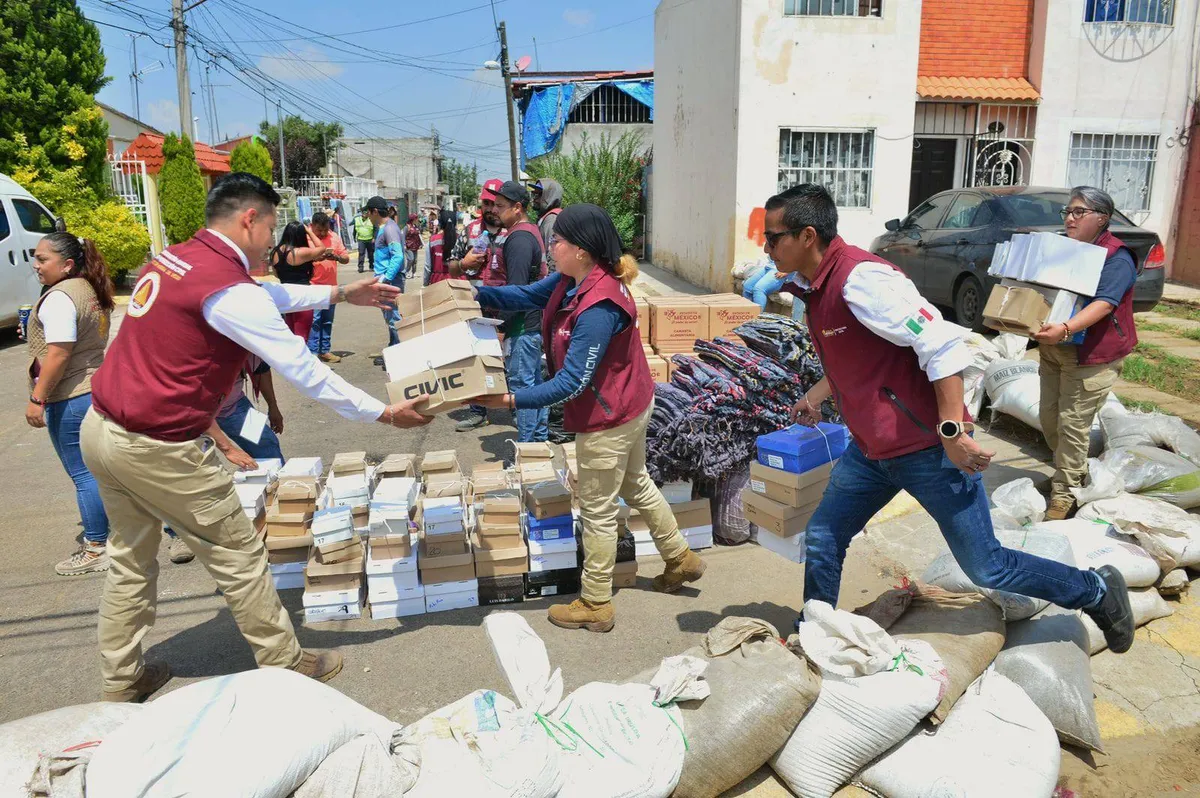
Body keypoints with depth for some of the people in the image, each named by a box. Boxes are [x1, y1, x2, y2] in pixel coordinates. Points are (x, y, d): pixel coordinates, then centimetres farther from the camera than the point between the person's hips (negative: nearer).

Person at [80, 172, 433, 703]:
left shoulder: (174, 258, 8)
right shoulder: (229, 290, -20)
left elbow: (266, 296, 21)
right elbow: (304, 371, -18)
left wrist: (340, 294, 26)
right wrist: (384, 414, -9)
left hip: (101, 427, 9)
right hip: (156, 449, -9)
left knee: (131, 559, 22)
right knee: (239, 555, 6)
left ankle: (120, 683, 36)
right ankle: (284, 666, 20)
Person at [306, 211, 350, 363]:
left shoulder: (334, 237, 7)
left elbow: (346, 258, 6)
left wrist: (337, 257, -15)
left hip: (331, 286, 5)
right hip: (313, 287, -5)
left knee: (327, 321, 11)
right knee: (314, 320, -7)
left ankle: (325, 350, 20)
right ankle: (312, 353, -3)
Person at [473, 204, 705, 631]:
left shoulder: (599, 307, -32)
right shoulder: (571, 280, -4)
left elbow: (573, 381, -32)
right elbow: (527, 295, 7)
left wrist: (514, 400, -33)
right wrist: (479, 294, -6)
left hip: (608, 418, -10)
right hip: (629, 405, 10)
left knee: (598, 511, 6)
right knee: (636, 485, 27)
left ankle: (595, 605, 24)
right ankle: (681, 559, 46)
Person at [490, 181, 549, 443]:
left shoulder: (519, 239, -18)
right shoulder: (530, 230, 14)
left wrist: (501, 323, -19)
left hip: (523, 324, -11)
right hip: (534, 320, 11)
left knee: (521, 382, -5)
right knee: (535, 380, 16)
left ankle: (526, 445, 2)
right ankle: (541, 438, 26)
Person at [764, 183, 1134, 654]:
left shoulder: (860, 279, -24)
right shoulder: (815, 284, 6)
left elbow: (943, 345, -26)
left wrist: (952, 433, -24)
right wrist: (816, 397, 14)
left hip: (928, 450, -8)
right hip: (872, 451, 9)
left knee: (985, 568, 6)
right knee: (822, 541, 9)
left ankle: (1097, 592, 29)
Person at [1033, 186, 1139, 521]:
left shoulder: (1117, 257, -12)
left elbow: (1104, 304, -26)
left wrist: (1066, 329, -43)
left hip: (1091, 355, -7)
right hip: (1053, 350, 8)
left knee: (1072, 424, -7)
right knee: (1049, 419, 12)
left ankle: (1064, 495, 2)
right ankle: (1076, 471, 34)